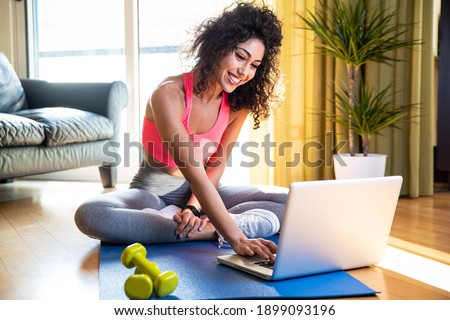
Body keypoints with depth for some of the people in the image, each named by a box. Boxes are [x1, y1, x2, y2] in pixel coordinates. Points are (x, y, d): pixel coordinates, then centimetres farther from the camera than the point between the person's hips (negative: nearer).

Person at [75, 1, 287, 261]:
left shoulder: (238, 103, -7)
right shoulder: (170, 94, -26)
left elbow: (217, 165, 0)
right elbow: (194, 175, -36)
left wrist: (194, 207, -19)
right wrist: (236, 239, -44)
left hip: (204, 191, 5)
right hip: (153, 192, -4)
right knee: (90, 214, -37)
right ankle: (206, 230, -32)